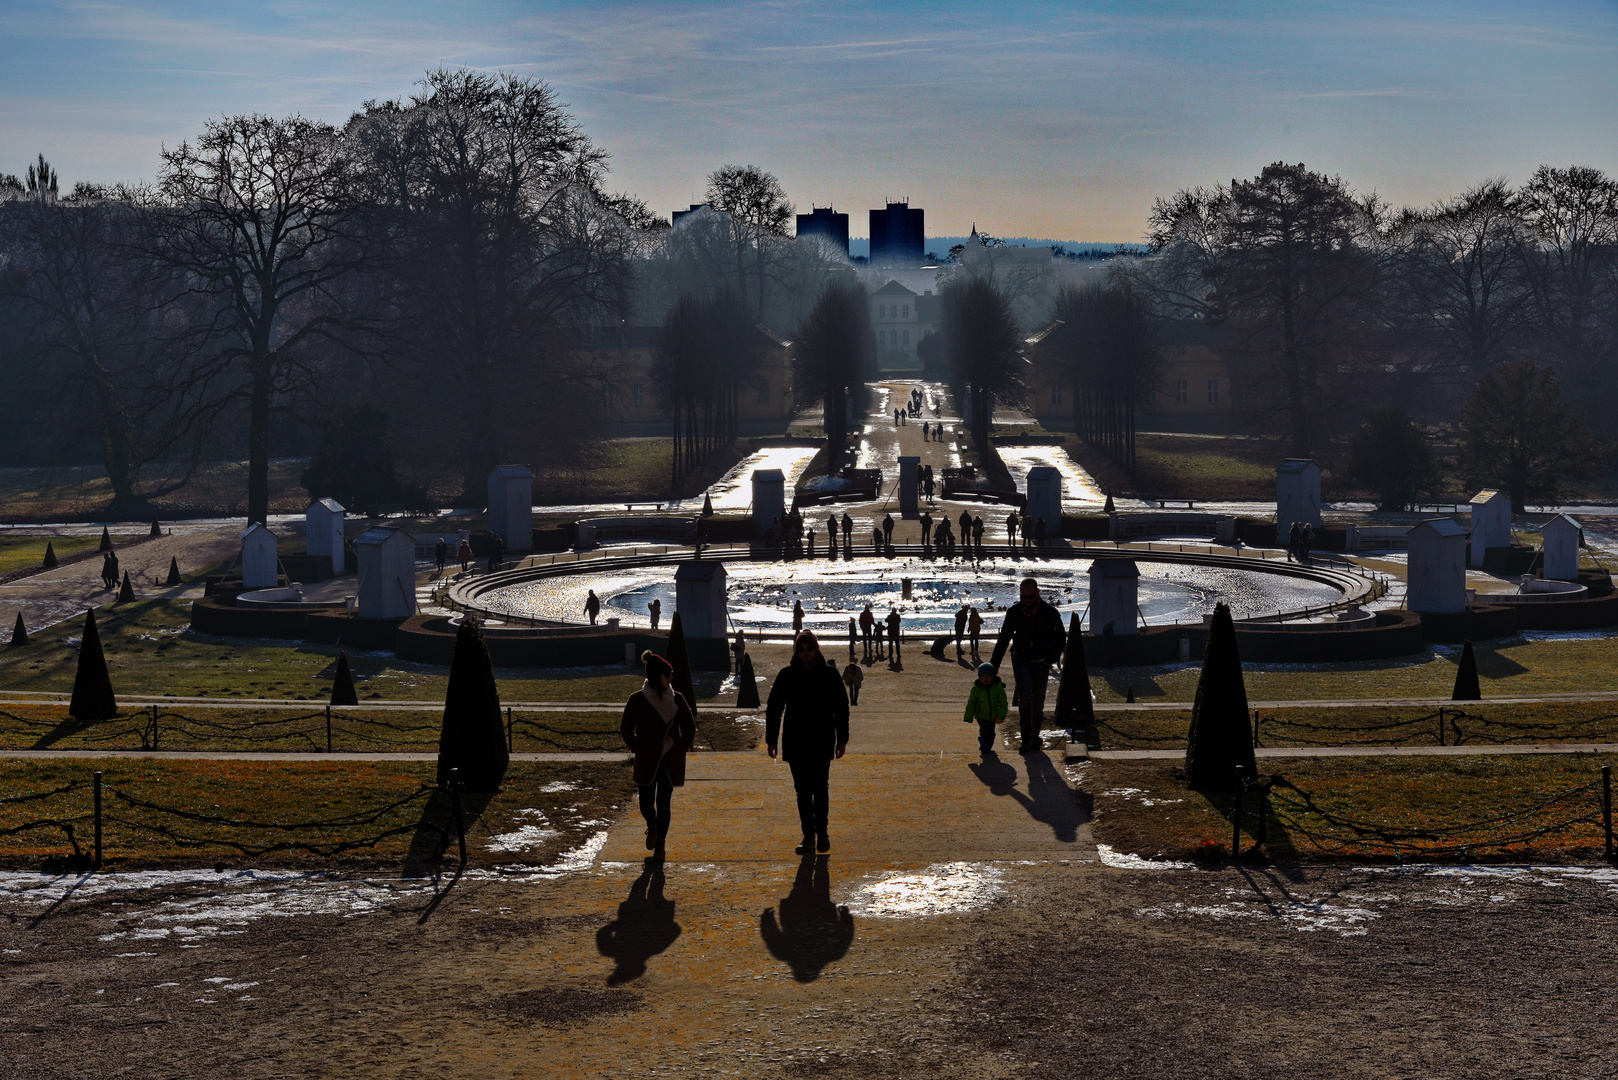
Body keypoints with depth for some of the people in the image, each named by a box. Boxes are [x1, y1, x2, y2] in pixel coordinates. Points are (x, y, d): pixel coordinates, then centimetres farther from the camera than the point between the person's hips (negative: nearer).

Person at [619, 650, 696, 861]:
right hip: (646, 762, 0)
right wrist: (637, 749, 0)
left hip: (670, 762, 0)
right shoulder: (637, 700, -4)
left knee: (663, 803, 6)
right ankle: (652, 826, 21)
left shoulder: (676, 699, -2)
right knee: (646, 802, 1)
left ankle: (659, 845, 4)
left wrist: (682, 748, 3)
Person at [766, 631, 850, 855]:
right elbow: (773, 709, 6)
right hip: (795, 743, 2)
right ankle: (809, 835, 12)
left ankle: (821, 831, 8)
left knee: (819, 787, -7)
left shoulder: (830, 675, 0)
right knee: (802, 789, 5)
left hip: (822, 743, -2)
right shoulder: (787, 676, 2)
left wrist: (842, 739, 2)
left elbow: (841, 709, 5)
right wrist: (771, 739, 3)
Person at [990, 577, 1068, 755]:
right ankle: (1026, 739, -12)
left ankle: (1034, 739, 21)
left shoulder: (1049, 612, -5)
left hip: (1041, 663, 0)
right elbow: (1003, 639, 7)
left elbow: (1060, 637, 6)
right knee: (1025, 697, -19)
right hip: (1021, 660, 0)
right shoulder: (1014, 612, -1)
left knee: (1038, 703, 6)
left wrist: (1051, 659, -4)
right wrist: (994, 664, 4)